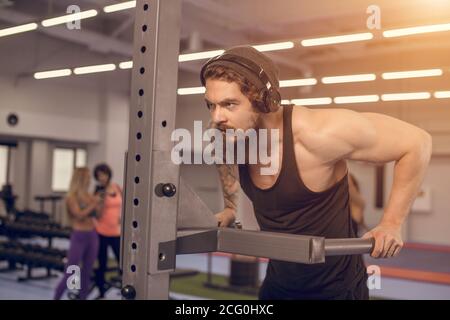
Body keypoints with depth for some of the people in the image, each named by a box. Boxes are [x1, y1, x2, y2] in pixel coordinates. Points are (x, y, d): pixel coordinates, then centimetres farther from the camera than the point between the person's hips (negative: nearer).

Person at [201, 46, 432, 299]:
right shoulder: (229, 137, -12)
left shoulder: (318, 132, -29)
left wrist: (392, 223, -18)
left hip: (337, 287, -4)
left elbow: (417, 142, -19)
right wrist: (231, 207, 9)